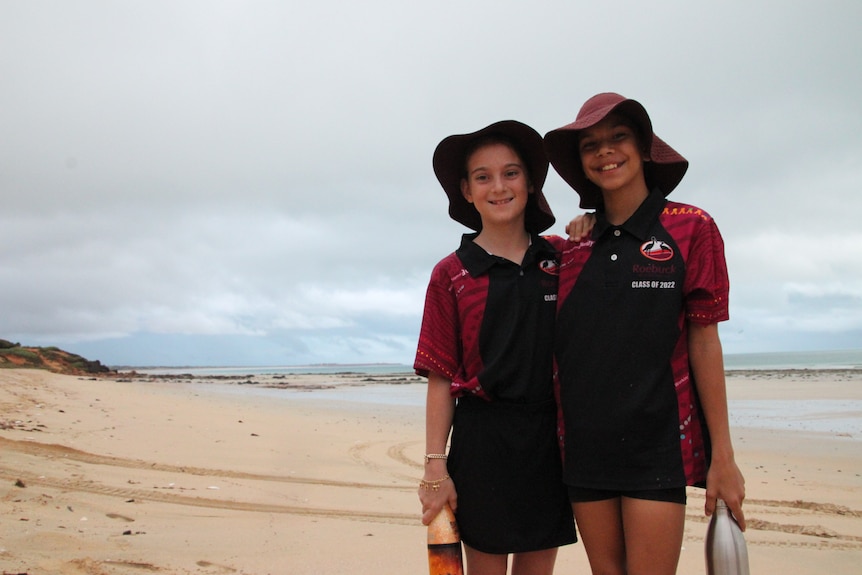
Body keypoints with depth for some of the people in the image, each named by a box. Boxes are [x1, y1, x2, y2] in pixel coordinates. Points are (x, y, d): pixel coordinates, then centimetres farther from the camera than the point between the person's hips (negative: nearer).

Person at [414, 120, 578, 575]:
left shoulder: (563, 257, 6)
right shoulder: (451, 274, -1)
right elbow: (441, 379, -2)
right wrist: (435, 468, -7)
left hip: (550, 437, 3)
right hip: (484, 438, -2)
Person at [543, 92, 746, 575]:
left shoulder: (691, 229, -1)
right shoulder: (574, 247, 9)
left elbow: (704, 342, -3)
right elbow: (560, 348, 11)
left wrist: (723, 456, -6)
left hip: (657, 442, -3)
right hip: (585, 443, 4)